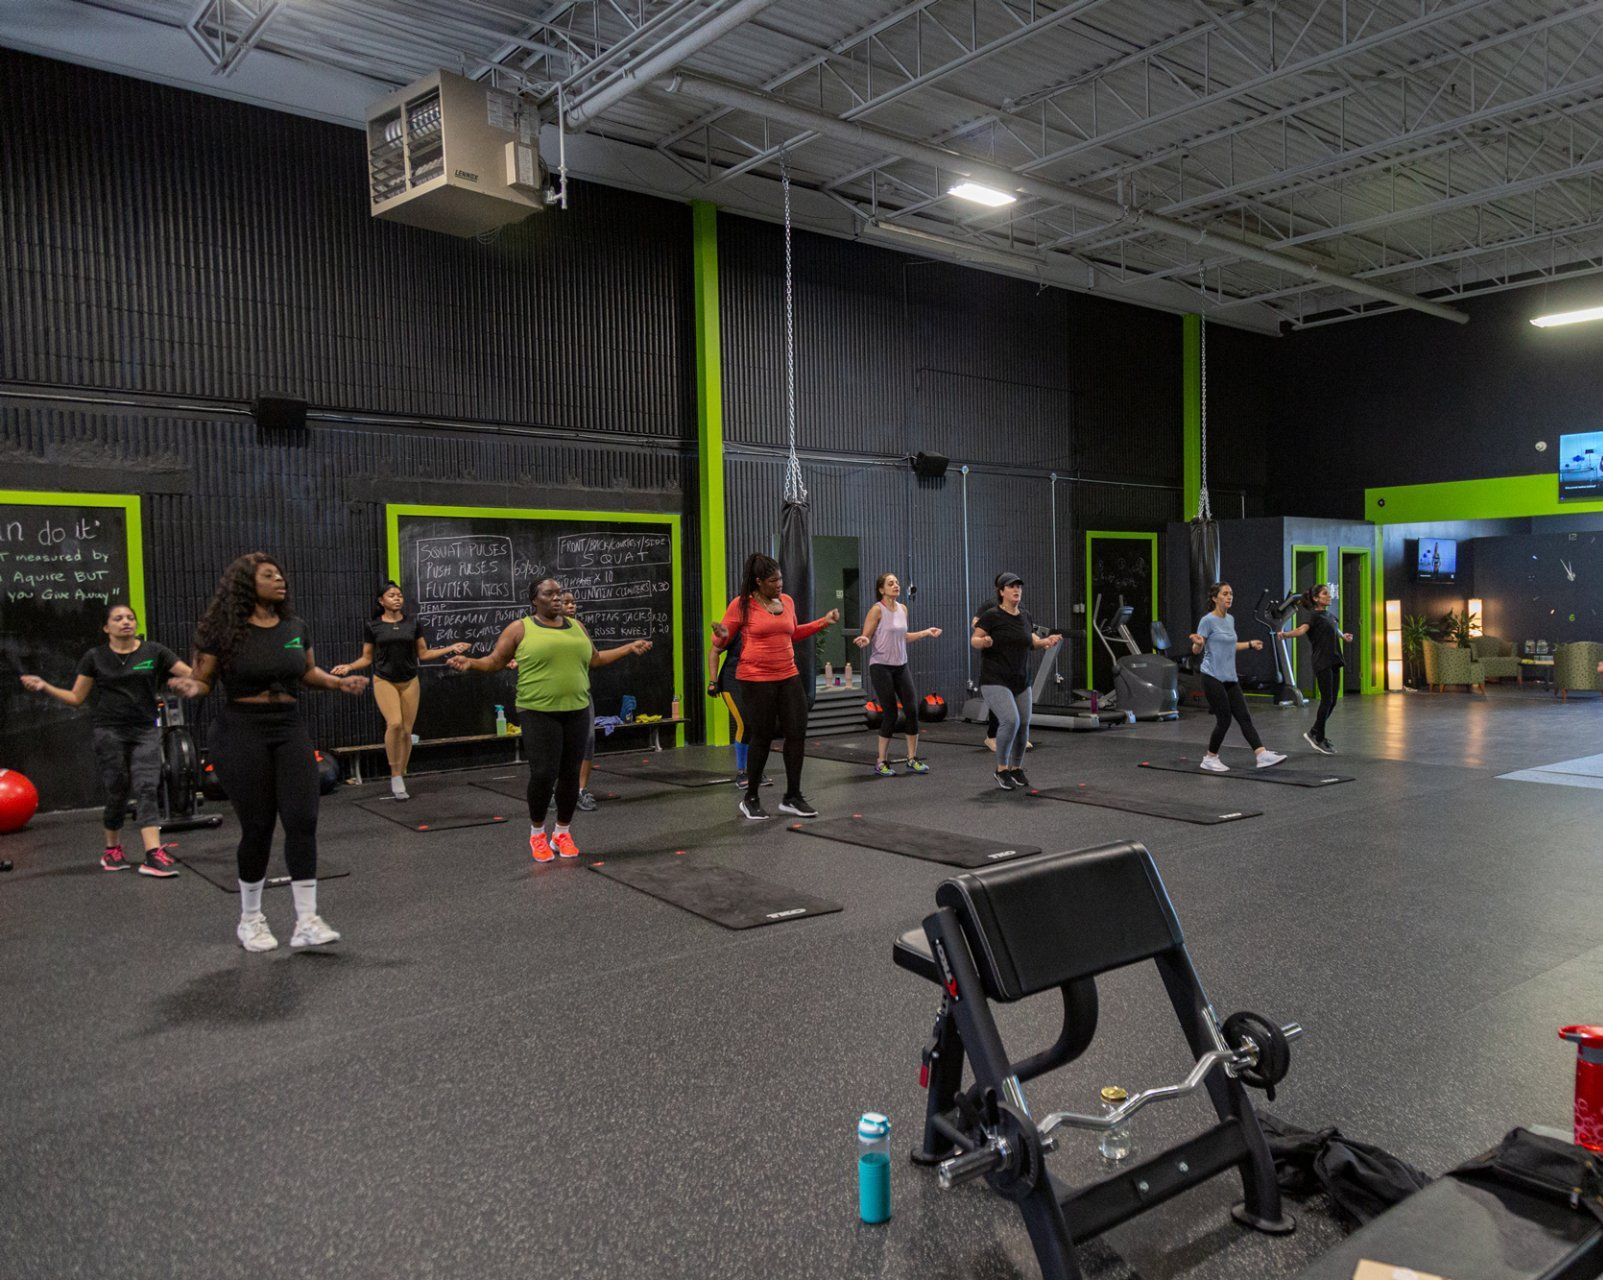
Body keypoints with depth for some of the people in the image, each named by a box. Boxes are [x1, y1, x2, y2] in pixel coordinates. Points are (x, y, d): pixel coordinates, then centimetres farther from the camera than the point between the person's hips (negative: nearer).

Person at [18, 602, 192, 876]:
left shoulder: (153, 651, 3)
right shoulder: (95, 657, 3)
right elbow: (76, 698, 6)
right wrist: (44, 686, -7)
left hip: (145, 731, 0)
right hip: (110, 732, 0)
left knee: (147, 788, -10)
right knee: (117, 792, 5)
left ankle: (153, 855, -18)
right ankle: (112, 850, 26)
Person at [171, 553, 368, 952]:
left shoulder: (295, 627, 5)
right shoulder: (223, 631, -8)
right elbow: (203, 679, -1)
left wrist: (339, 681, 2)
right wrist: (192, 688, -23)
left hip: (290, 732, 4)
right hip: (242, 735, -4)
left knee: (302, 821, -4)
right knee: (257, 828, 2)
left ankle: (307, 921, 3)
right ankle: (250, 919, 23)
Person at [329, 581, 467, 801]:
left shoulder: (413, 623, 5)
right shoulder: (373, 626, 1)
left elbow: (423, 654, 9)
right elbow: (367, 658, 6)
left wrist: (450, 649, 0)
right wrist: (349, 667, -12)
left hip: (409, 682, 2)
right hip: (384, 681, -2)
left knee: (407, 731, 1)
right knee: (394, 723, -23)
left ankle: (399, 779, 15)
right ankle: (395, 775, -10)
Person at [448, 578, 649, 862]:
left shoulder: (577, 626, 13)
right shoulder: (520, 628, -1)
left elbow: (595, 658, 24)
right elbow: (495, 660, 2)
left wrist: (629, 648, 24)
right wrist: (470, 663, -15)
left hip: (577, 711, 4)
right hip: (538, 713, -4)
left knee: (570, 774, 5)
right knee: (543, 774, -9)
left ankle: (563, 833, 22)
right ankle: (537, 832, 14)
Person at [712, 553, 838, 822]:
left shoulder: (787, 601, 9)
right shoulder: (741, 605, -9)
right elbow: (721, 642, -2)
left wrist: (824, 622, 19)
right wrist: (722, 637, -25)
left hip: (789, 677, 6)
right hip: (756, 680, -6)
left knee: (797, 734, 4)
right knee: (762, 738, 1)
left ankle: (792, 797, 18)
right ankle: (751, 799, 19)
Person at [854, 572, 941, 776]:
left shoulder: (902, 608, 9)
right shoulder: (877, 610, -11)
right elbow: (866, 637, -10)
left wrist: (926, 632, 17)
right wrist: (863, 641, -32)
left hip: (900, 666, 6)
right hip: (881, 667, -6)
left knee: (912, 710, 0)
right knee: (890, 714, -5)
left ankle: (912, 759, 13)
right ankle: (881, 763, 8)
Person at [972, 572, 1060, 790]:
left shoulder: (1026, 617, 8)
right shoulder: (991, 615, -10)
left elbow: (1032, 641, 24)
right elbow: (973, 640, -8)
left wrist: (1048, 640, 6)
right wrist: (983, 641, -30)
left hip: (1021, 682, 7)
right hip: (995, 682, -6)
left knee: (1024, 725, 6)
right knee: (1010, 721, -20)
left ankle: (1016, 768, 26)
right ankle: (1001, 769, -2)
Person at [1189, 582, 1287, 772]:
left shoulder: (1230, 619, 13)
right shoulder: (1208, 620, -9)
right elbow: (1196, 650, -11)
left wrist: (1250, 644, 27)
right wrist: (1198, 643, -33)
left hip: (1230, 678, 7)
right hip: (1213, 678, -7)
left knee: (1244, 717, -2)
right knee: (1224, 720, -6)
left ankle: (1263, 755, -9)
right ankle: (1210, 759, 9)